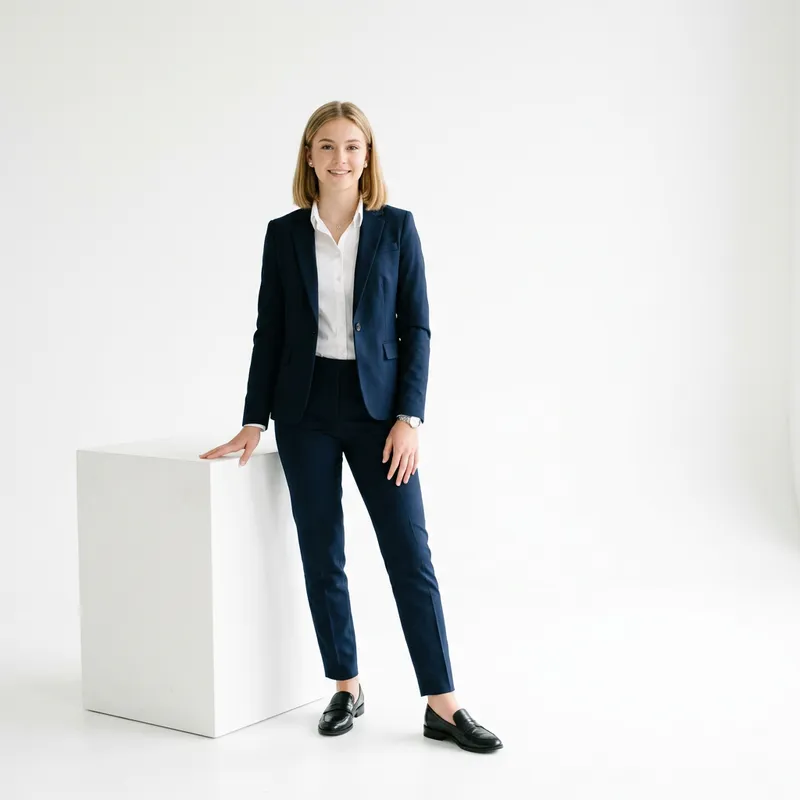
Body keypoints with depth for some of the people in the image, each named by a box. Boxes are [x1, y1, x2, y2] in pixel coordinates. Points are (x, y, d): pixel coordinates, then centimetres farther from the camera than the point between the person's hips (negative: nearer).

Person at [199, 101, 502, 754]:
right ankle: (346, 689, 20)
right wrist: (254, 422, 2)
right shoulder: (284, 234, 4)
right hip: (306, 410, 2)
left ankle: (443, 705, 2)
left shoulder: (396, 228, 0)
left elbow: (416, 327, -1)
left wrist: (409, 418, -9)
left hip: (377, 406, -1)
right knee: (322, 555, 6)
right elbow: (269, 332, 6)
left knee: (410, 554, -3)